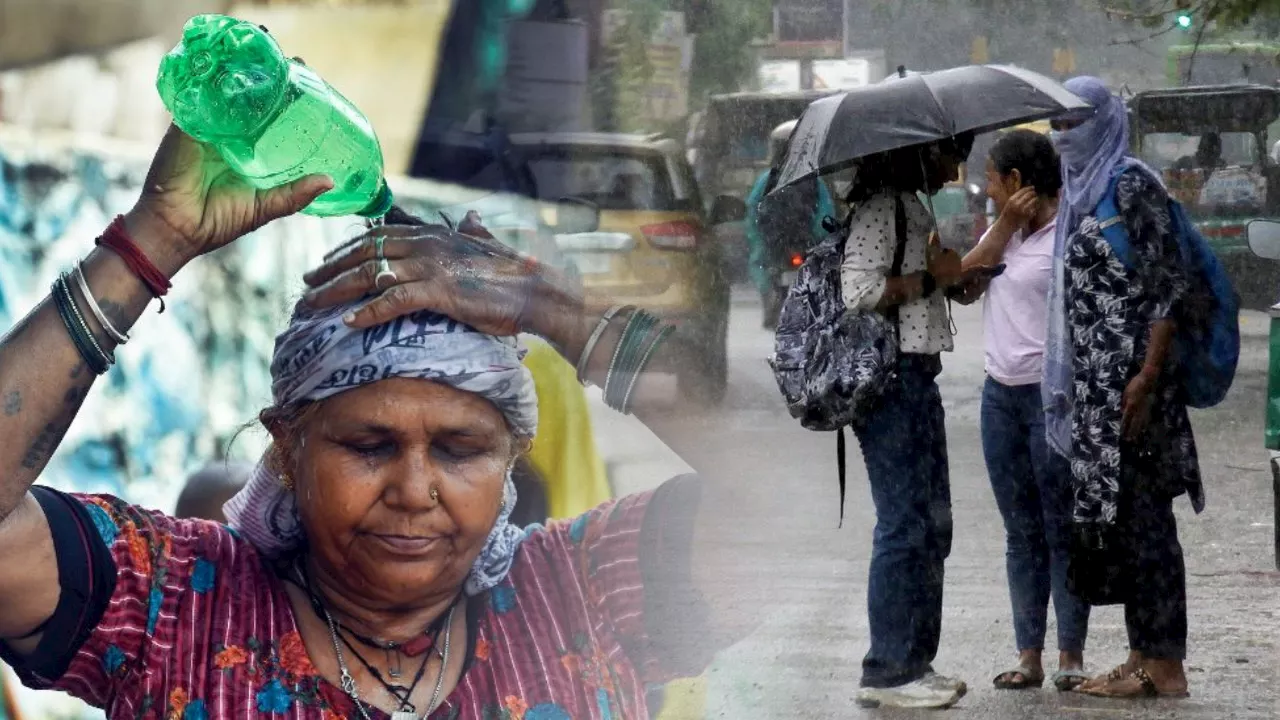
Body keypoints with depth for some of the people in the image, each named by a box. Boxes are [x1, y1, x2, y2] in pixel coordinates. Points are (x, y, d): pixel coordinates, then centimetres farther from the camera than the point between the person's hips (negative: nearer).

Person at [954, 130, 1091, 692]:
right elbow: (966, 286, 2)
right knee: (1021, 533, 9)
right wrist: (1004, 227, -5)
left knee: (1062, 530, -2)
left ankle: (1071, 655, 4)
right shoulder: (1001, 231, 15)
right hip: (1001, 394, 7)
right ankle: (1029, 655, 12)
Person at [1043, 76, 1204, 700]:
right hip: (1096, 384, 9)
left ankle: (1162, 665, -2)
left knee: (1138, 513, -6)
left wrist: (1148, 375, -21)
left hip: (1129, 378, -9)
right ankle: (1145, 653, 16)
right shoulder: (1083, 192, 17)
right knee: (1121, 514, 10)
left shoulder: (1132, 184, -10)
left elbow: (1169, 283, -15)